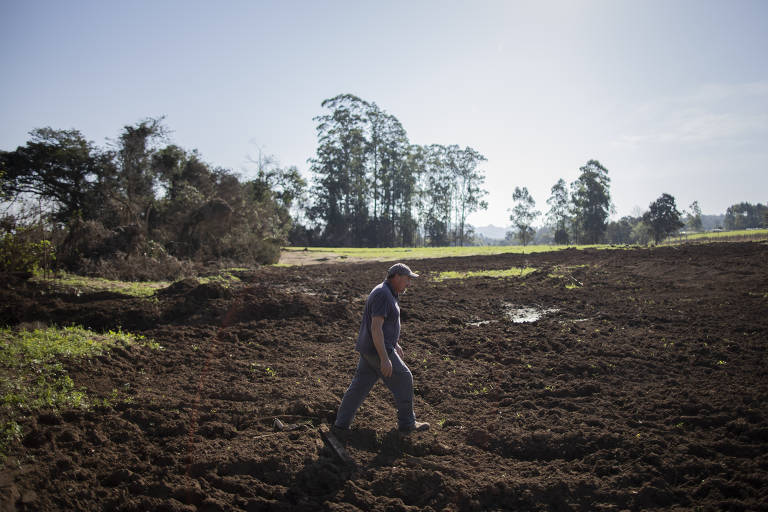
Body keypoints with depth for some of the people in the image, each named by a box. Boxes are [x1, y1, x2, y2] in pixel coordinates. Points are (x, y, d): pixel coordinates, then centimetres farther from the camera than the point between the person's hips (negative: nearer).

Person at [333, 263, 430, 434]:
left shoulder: (388, 293, 12)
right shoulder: (382, 294, -21)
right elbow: (375, 327, -27)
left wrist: (395, 344, 29)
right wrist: (384, 358, -28)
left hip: (371, 349, 10)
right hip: (378, 350, -10)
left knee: (360, 385, 12)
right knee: (403, 381, 3)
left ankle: (341, 423, 16)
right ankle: (406, 423, 16)